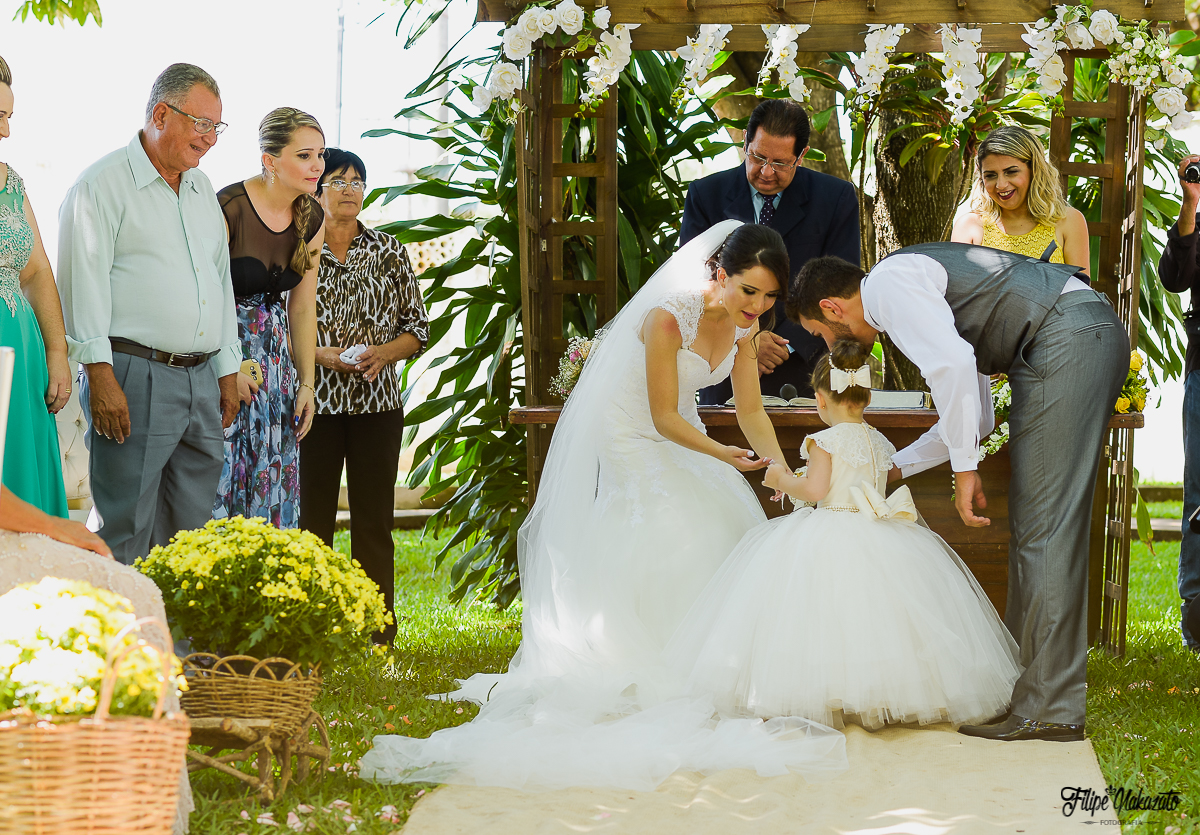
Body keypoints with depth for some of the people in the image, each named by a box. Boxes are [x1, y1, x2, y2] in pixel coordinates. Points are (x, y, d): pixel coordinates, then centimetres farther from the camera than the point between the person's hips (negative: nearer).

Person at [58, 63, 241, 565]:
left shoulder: (202, 189, 19)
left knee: (189, 534, 7)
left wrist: (228, 370, 21)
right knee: (126, 534, -8)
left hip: (202, 381, 7)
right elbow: (83, 280, -10)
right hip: (134, 377, -7)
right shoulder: (104, 184, -4)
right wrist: (100, 375, -17)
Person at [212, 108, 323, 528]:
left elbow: (303, 307, 10)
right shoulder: (230, 207, -18)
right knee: (219, 475, -9)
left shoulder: (312, 219, 2)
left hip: (274, 348, 6)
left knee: (274, 476, 5)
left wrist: (306, 382, 9)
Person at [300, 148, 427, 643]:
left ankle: (378, 635, 6)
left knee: (374, 520, 2)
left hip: (378, 403, 2)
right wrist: (322, 355, -14)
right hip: (314, 399, -2)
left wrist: (384, 352, -10)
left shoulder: (388, 251, 9)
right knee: (312, 516, 0)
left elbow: (417, 327, 10)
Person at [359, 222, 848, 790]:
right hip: (627, 437, -8)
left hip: (678, 435, 8)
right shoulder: (669, 317, -30)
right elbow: (663, 417, -25)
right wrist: (724, 455, -35)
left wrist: (780, 466, -20)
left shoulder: (746, 323, -8)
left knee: (726, 526, -1)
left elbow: (750, 410, -4)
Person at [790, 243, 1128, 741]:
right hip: (1099, 338, 10)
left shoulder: (888, 284, -3)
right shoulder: (920, 291, 28)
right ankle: (1024, 678, 18)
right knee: (1033, 524, 14)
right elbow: (977, 414, 31)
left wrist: (964, 467, -12)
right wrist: (892, 468, 33)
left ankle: (1050, 709, -6)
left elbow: (953, 364, -19)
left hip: (1067, 344, -10)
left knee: (1043, 527, -8)